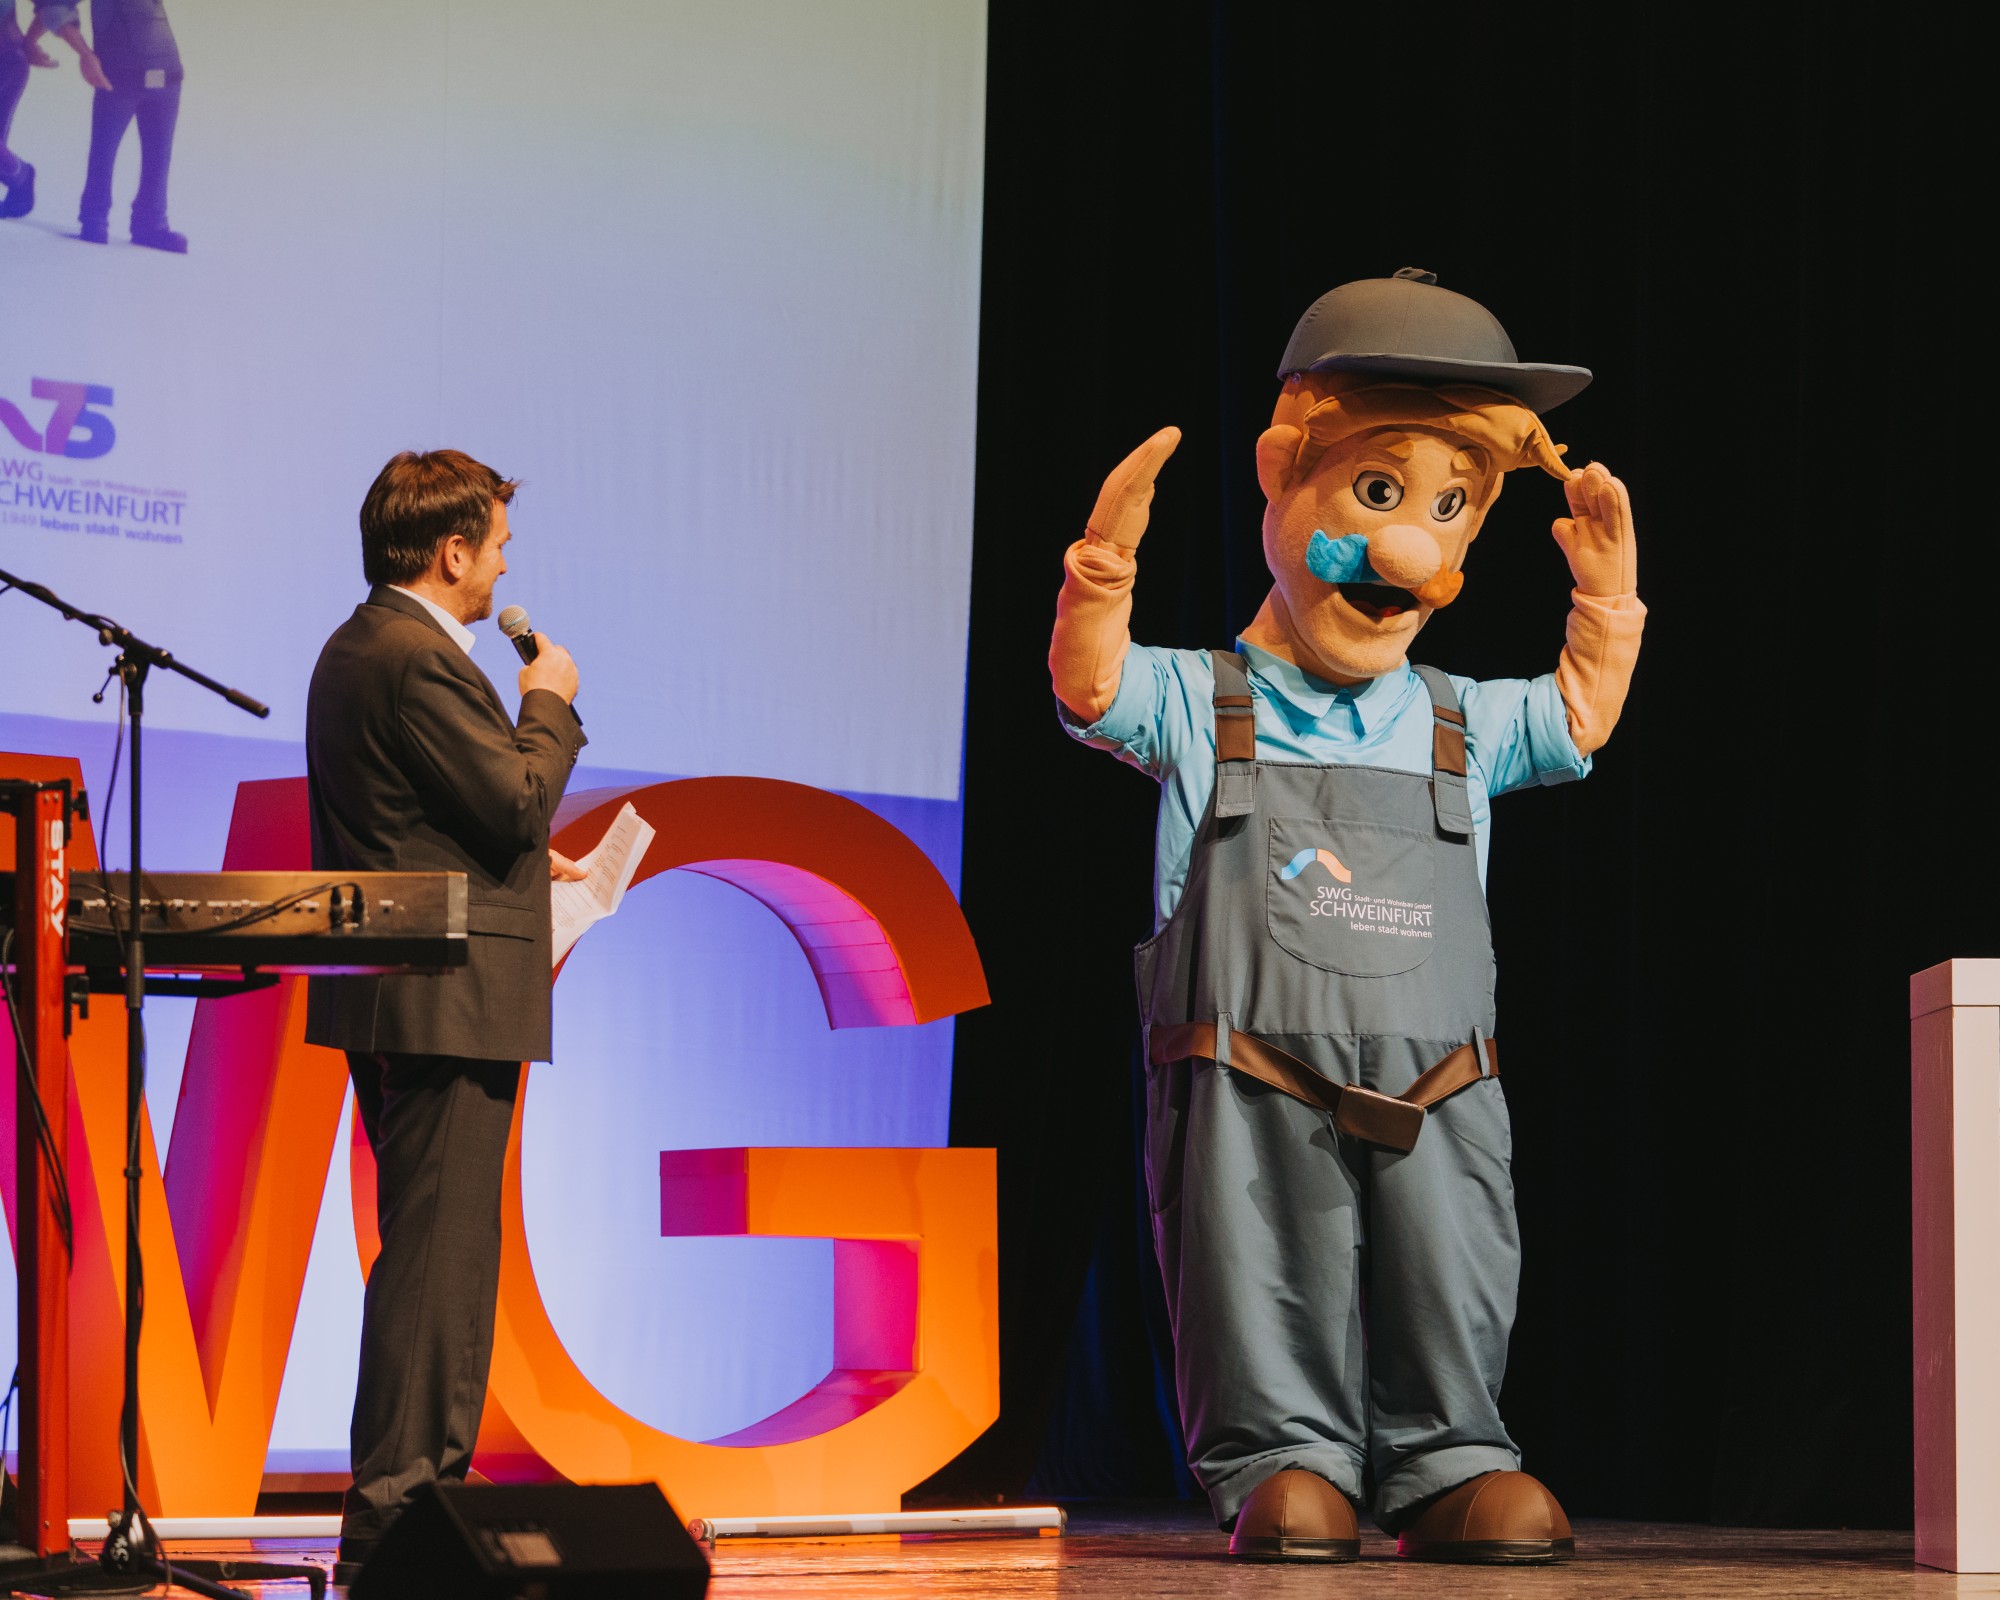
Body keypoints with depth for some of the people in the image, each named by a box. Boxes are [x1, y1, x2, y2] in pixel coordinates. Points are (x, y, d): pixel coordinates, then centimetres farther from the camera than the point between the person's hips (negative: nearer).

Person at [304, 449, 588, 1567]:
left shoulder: (355, 649, 16)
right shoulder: (420, 660, -16)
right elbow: (519, 802, -18)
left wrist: (521, 860, 20)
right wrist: (549, 704, -3)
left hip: (391, 1000, 11)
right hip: (448, 1000, -11)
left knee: (436, 1251, 15)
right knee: (436, 1250, -8)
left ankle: (419, 1487, 20)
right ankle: (395, 1502, -7)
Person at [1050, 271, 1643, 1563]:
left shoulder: (1463, 728, 14)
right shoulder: (1204, 709, 3)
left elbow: (1582, 717, 22)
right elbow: (1090, 685, -8)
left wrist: (1607, 597, 11)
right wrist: (1108, 556, -21)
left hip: (1434, 1094, 3)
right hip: (1252, 1084, -3)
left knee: (1450, 1291, 4)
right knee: (1268, 1301, -1)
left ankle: (1443, 1464, 14)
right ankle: (1282, 1457, 8)